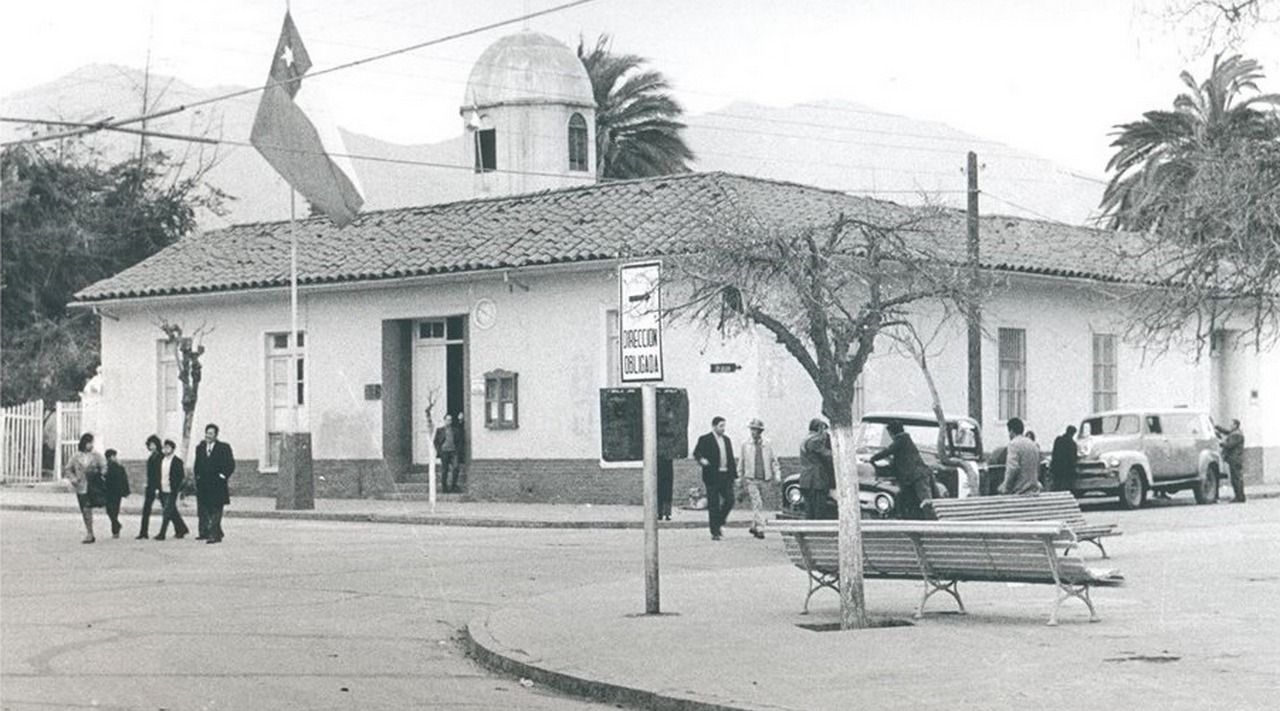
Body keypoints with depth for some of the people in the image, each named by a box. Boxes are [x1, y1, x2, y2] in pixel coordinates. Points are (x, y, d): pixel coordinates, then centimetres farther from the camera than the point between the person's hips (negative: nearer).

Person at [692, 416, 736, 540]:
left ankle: (719, 522, 21)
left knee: (729, 501, -3)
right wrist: (701, 459, -30)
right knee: (713, 505, -2)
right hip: (712, 476, -5)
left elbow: (731, 459, 18)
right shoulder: (705, 439, -2)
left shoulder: (727, 440, 16)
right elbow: (696, 452, -9)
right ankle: (715, 532, 4)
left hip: (726, 476, 5)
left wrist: (734, 475, 12)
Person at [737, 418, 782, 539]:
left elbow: (774, 461, 9)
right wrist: (741, 478, 12)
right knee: (757, 503, -13)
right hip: (751, 480, -2)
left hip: (764, 479, 2)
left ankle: (754, 526, 23)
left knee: (760, 504, 7)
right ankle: (760, 529, -15)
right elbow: (741, 462, 10)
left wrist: (777, 475, -1)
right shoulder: (745, 444, 2)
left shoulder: (767, 444, 4)